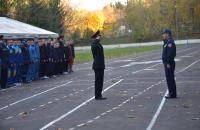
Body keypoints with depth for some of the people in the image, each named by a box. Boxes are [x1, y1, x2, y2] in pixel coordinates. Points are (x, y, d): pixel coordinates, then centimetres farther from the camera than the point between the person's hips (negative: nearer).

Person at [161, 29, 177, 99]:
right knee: (169, 78, 15)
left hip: (169, 64, -11)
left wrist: (168, 63, -24)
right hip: (167, 63, 11)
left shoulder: (170, 43, -18)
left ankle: (172, 94, -2)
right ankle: (171, 93, 23)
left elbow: (170, 54, -24)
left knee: (170, 78, -6)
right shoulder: (167, 42, 14)